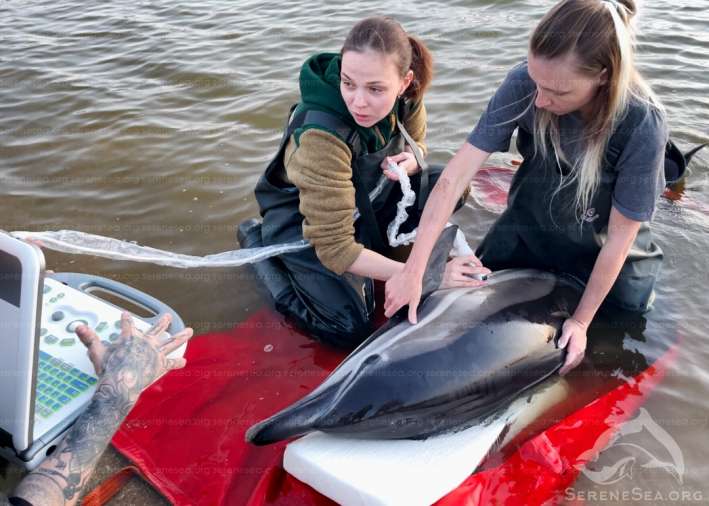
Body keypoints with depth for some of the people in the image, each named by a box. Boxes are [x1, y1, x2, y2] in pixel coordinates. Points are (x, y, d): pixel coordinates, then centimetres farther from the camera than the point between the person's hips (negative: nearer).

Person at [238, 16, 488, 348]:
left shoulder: (405, 95, -19)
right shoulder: (321, 134, -37)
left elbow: (415, 142, 6)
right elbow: (334, 247, -33)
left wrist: (410, 161, -22)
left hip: (365, 197, 6)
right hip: (302, 219, -5)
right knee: (349, 329, -18)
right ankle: (257, 242, 1)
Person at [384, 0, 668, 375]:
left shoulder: (641, 126, -33)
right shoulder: (525, 83, -29)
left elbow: (619, 236, -22)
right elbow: (457, 174, -29)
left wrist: (581, 320, -17)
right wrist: (413, 271, -31)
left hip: (600, 248, -2)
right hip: (527, 229, 3)